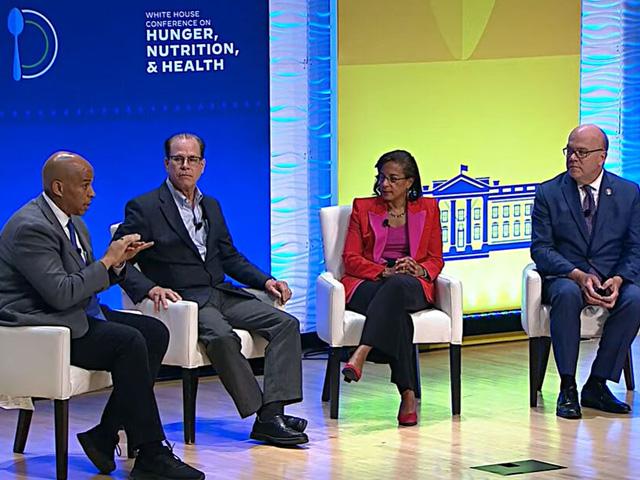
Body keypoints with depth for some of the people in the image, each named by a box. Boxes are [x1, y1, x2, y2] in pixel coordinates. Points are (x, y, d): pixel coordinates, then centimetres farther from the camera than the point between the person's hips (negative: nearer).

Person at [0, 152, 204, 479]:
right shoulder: (31, 228, -18)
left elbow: (89, 281, 18)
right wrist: (107, 260, -15)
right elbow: (61, 293, -25)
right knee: (129, 342, -26)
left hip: (79, 316, 11)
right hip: (40, 323, -10)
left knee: (155, 332, -3)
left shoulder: (72, 222, 14)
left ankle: (104, 436, -2)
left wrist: (119, 261, -1)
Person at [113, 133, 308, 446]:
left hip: (220, 294, 7)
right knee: (221, 335, -36)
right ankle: (262, 416, -28)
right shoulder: (144, 208, -1)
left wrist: (265, 281, 9)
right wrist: (150, 288, -24)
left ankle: (272, 412, -25)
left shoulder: (211, 206, 21)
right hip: (182, 299, -7)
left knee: (286, 323, -13)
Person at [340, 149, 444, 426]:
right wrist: (385, 272, -12)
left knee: (398, 287, -41)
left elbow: (436, 260, 15)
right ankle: (408, 395, -49)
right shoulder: (363, 208, 16)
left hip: (413, 286, 0)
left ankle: (361, 355, -55)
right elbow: (351, 258, 7)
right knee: (396, 312, -38)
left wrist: (419, 269, -10)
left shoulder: (427, 208, 18)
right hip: (368, 284, 0)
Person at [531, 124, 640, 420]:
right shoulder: (549, 193, 3)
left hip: (612, 279, 2)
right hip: (564, 276, -1)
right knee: (567, 294, -37)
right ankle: (567, 388, -29)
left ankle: (597, 385, -20)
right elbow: (540, 248, -4)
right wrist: (578, 276, -21)